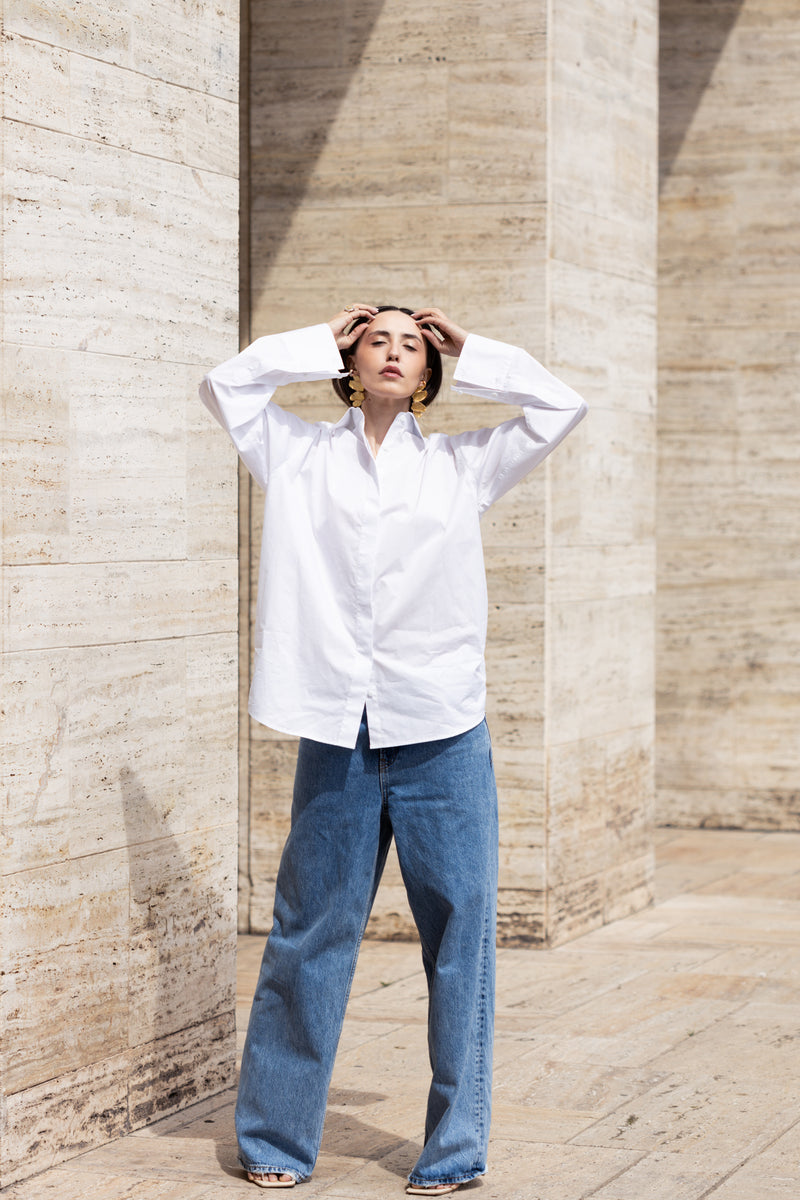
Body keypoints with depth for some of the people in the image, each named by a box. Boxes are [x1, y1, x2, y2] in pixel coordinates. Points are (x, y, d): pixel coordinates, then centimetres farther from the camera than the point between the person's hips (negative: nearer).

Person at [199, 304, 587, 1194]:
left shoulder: (462, 465, 11)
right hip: (337, 737, 0)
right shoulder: (302, 458, 11)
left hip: (441, 741, 0)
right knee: (307, 939, 6)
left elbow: (560, 406, 9)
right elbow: (226, 383, 10)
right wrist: (322, 344, 13)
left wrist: (468, 354, 12)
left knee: (460, 941, 1)